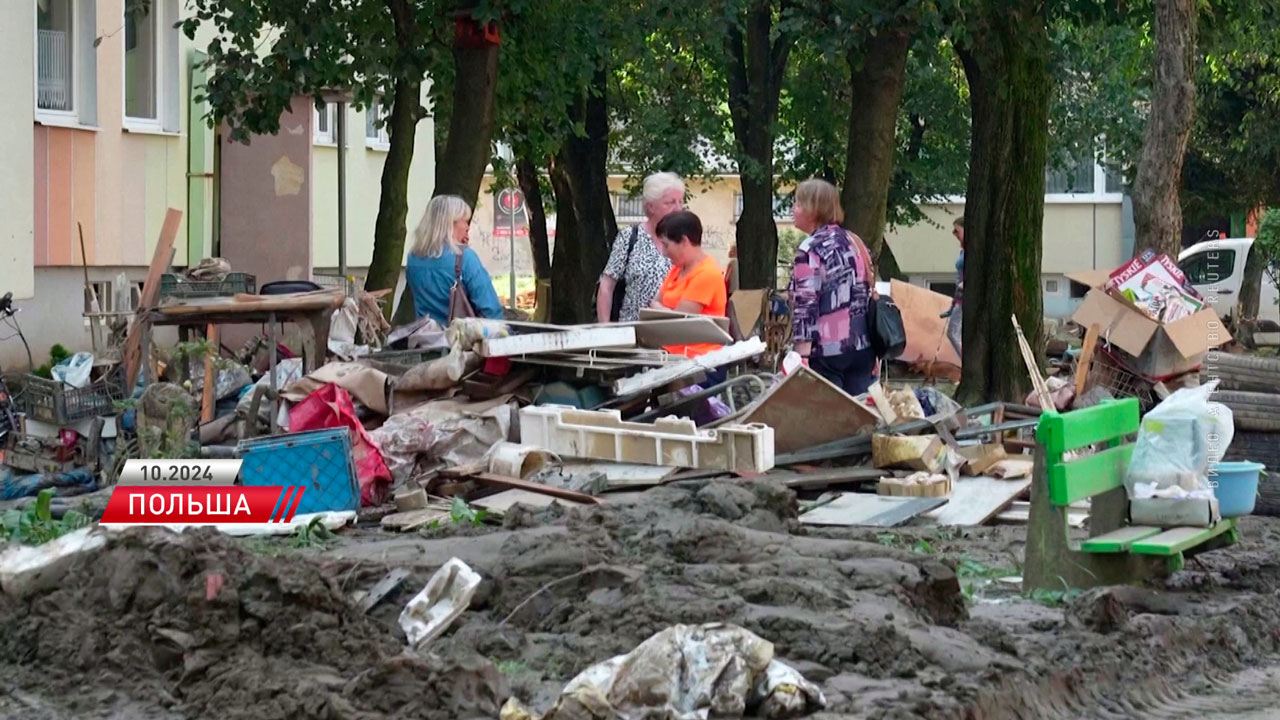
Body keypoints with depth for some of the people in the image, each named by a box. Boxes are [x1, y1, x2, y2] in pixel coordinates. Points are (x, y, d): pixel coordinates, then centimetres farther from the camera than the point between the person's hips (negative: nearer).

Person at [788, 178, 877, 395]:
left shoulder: (810, 249, -10)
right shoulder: (853, 241, 14)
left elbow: (805, 305, -15)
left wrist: (801, 357, -17)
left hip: (827, 350, -7)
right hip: (862, 344, 7)